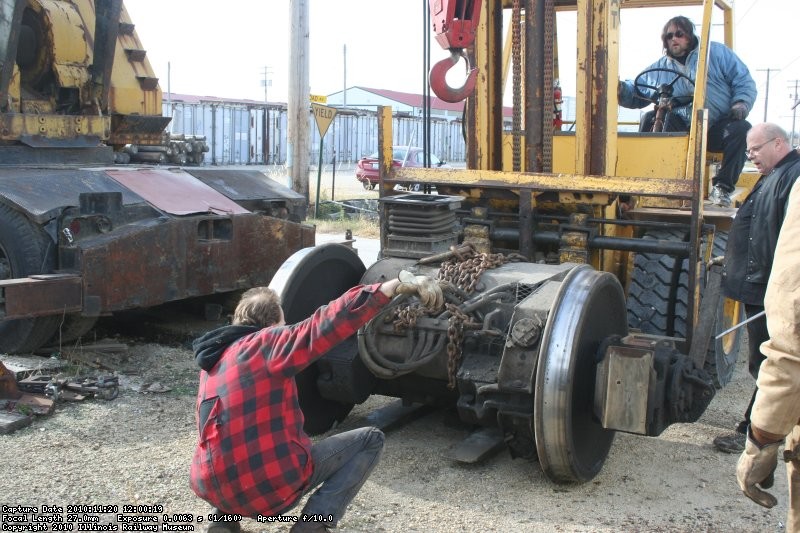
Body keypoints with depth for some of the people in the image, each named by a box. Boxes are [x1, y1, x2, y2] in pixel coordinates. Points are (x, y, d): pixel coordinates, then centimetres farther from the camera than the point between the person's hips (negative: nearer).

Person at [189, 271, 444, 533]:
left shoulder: (214, 360, 13)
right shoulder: (268, 342, -9)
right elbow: (332, 320, -22)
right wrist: (399, 285, -28)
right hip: (271, 485, -7)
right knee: (370, 440, 6)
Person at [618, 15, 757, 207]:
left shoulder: (717, 52, 9)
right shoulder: (659, 69, 16)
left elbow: (744, 82, 6)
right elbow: (637, 93, 7)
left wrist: (741, 103, -13)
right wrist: (621, 89, -15)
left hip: (717, 129, -1)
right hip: (682, 129, 2)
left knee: (741, 129, -30)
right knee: (650, 118, -20)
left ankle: (722, 187, -21)